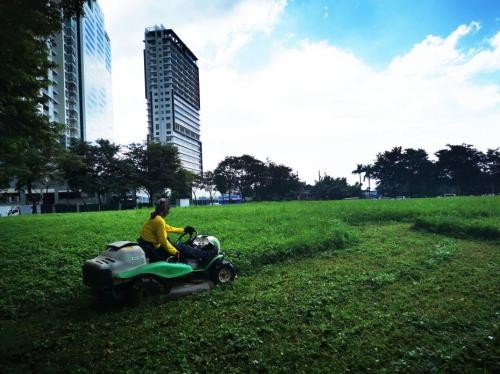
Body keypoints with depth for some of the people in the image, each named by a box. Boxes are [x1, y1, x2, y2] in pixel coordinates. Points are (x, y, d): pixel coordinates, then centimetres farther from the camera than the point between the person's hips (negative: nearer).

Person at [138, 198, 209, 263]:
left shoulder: (154, 217, 7)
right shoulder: (159, 220, -23)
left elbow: (168, 228, 17)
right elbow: (163, 241, -22)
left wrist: (183, 230, 22)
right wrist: (175, 252, -14)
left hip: (150, 245, 10)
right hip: (155, 250, -10)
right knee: (182, 248, -3)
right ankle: (203, 255, 9)